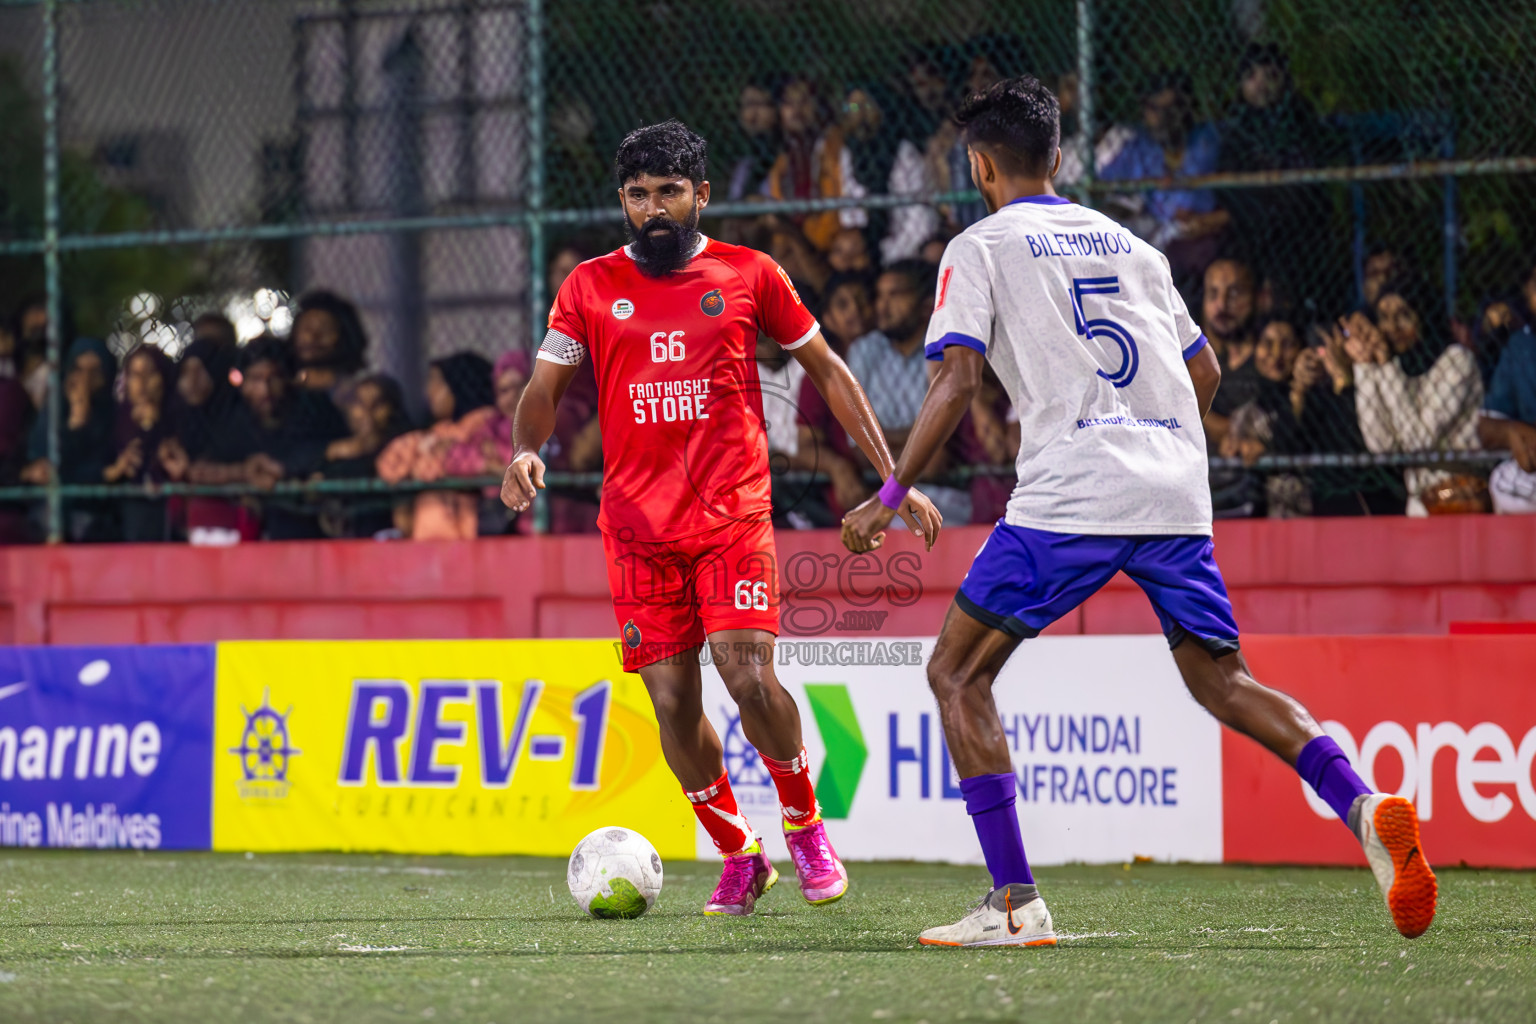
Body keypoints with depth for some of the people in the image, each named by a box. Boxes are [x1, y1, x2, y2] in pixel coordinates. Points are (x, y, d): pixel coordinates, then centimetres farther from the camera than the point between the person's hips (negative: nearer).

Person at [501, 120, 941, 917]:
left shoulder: (748, 276, 5)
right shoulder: (590, 288, 7)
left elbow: (828, 372, 12)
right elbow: (545, 387, 5)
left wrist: (895, 480, 8)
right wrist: (526, 452, -19)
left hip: (733, 514, -2)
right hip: (638, 526, 2)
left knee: (748, 677, -18)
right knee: (672, 701, -2)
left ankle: (804, 822, 8)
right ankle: (738, 857, 16)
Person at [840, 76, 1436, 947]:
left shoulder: (982, 248, 7)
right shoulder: (1128, 244, 22)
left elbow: (957, 385, -5)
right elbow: (1205, 372, 24)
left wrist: (890, 498, -2)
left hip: (1069, 498, -6)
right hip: (1179, 496, 6)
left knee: (958, 673, 4)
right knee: (1221, 679, 13)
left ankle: (1016, 903, -7)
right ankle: (1368, 808, -13)